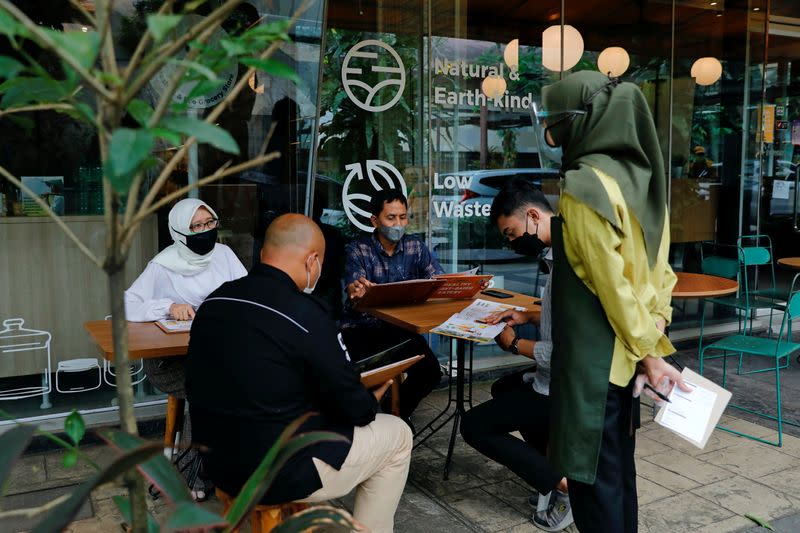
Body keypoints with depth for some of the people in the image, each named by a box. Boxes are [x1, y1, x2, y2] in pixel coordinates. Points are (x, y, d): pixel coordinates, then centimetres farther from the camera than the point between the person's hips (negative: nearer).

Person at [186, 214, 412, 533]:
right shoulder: (305, 315, -24)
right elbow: (354, 409, -15)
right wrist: (372, 398, 8)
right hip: (280, 474, -7)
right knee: (397, 435, 12)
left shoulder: (214, 301, -2)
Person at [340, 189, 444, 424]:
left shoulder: (415, 247, 3)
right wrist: (357, 292, -48)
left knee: (430, 370, -14)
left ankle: (399, 410, 16)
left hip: (400, 327, 4)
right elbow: (355, 296, -22)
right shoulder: (357, 250, -8)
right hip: (362, 328, -3)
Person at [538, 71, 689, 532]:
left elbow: (612, 282, -19)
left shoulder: (585, 185, -19)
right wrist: (651, 342, 4)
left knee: (592, 473, 5)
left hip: (594, 355, -8)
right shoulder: (640, 175, 7)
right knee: (618, 466, 20)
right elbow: (656, 265, 7)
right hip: (626, 352, 8)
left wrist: (650, 353, -11)